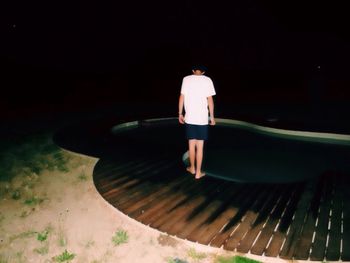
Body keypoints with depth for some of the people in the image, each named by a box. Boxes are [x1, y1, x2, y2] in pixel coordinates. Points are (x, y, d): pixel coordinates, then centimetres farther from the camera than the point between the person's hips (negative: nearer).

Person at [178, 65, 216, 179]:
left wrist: (180, 114, 11)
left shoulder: (186, 79, 2)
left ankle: (192, 168, 31)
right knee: (200, 146, 5)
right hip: (202, 118, -2)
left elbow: (182, 97, 2)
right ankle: (198, 172, 13)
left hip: (189, 117, 2)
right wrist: (212, 116, 4)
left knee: (191, 144, 15)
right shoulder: (207, 80, -3)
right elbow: (210, 99, -4)